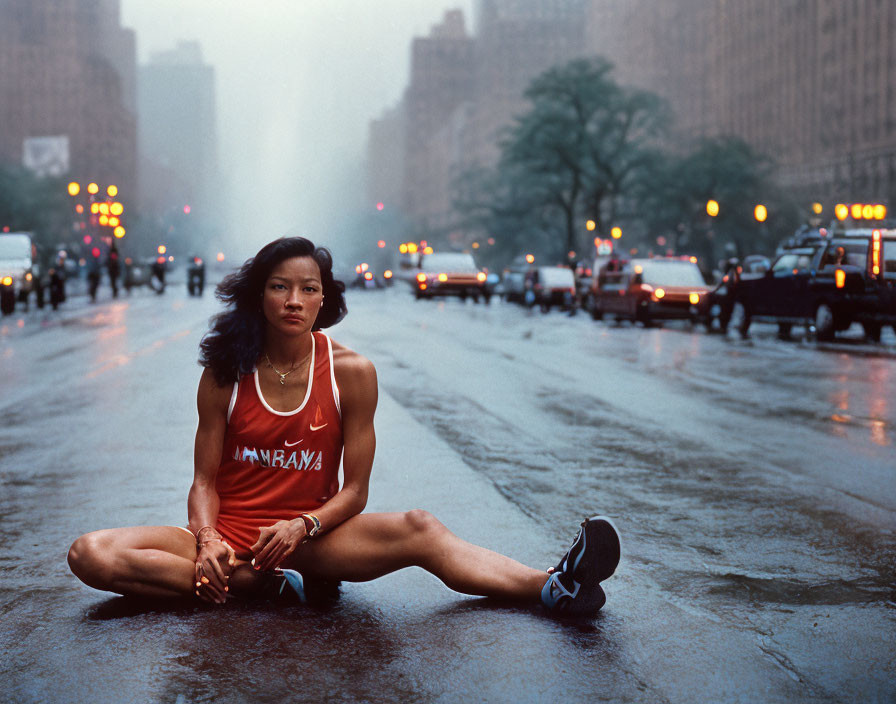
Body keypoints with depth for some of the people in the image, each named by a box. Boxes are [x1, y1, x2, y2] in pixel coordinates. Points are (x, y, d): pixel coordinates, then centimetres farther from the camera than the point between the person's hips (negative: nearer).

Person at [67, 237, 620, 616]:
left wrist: (302, 528, -20)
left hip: (311, 537, -1)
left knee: (418, 529, -30)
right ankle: (259, 585, -28)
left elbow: (354, 490, 0)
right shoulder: (224, 374, -1)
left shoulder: (351, 372, -2)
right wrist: (207, 541, -19)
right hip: (232, 532, 1)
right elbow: (204, 480, 3)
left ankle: (552, 588, -42)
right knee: (92, 554, -25)